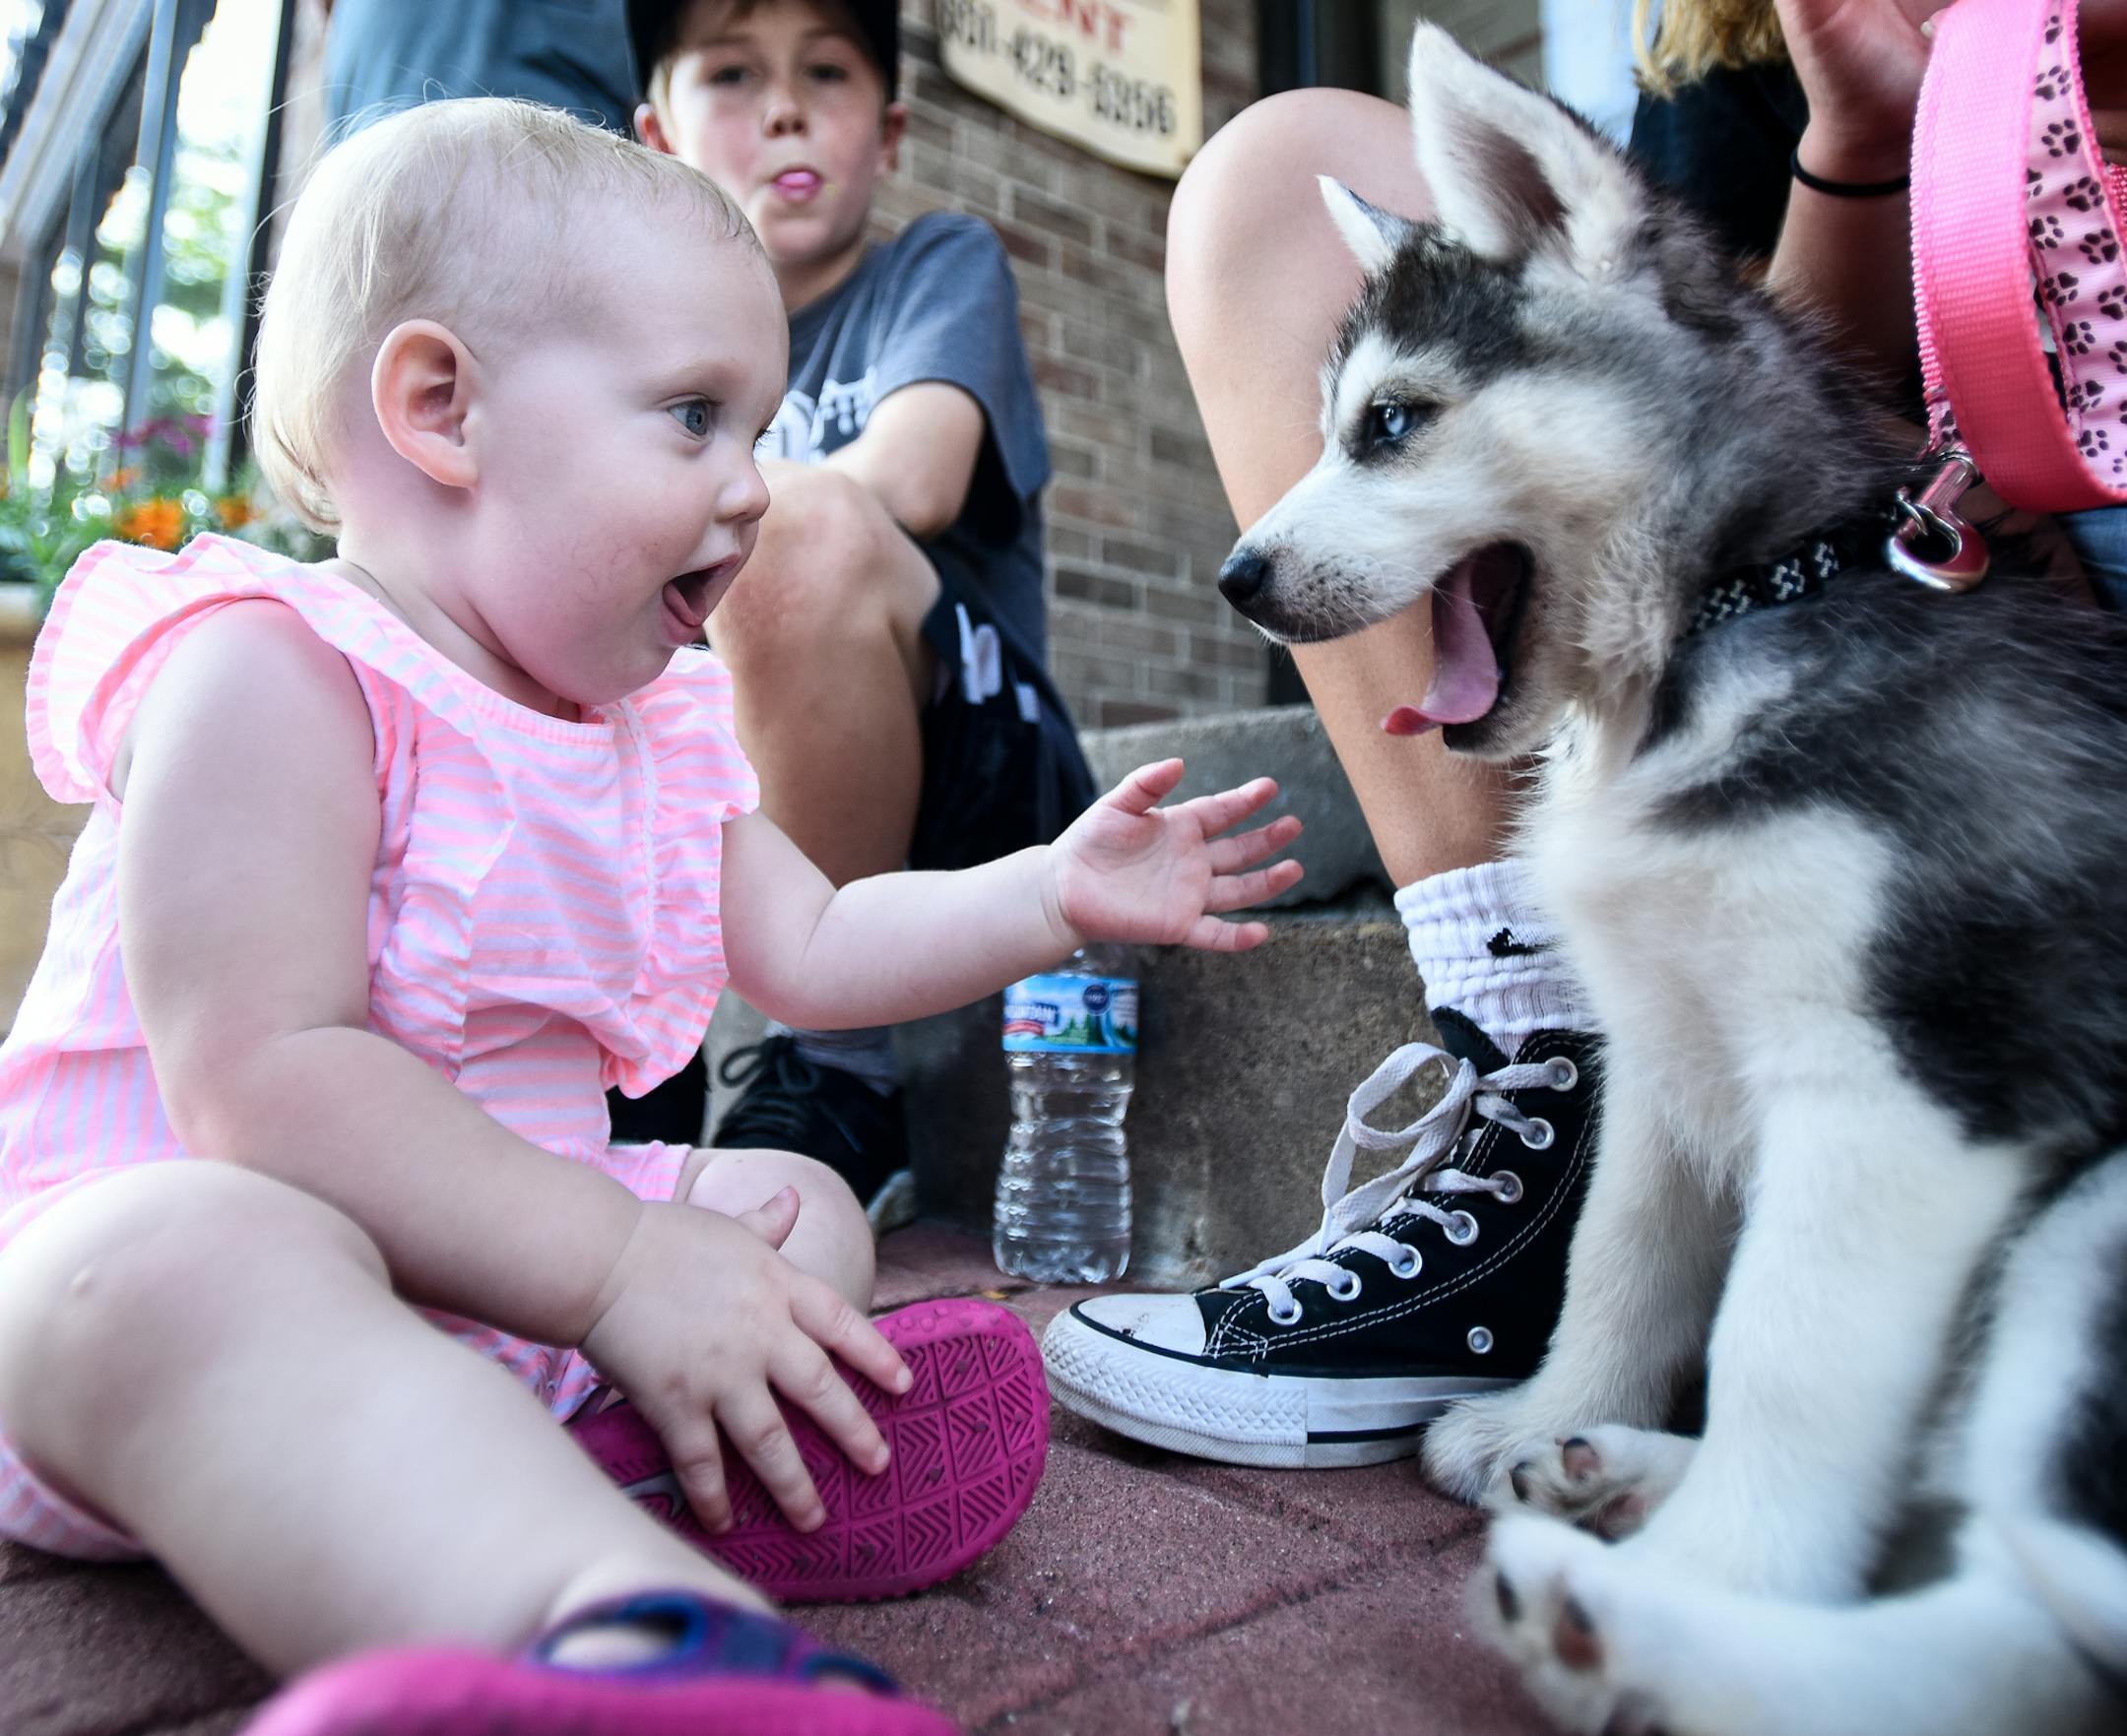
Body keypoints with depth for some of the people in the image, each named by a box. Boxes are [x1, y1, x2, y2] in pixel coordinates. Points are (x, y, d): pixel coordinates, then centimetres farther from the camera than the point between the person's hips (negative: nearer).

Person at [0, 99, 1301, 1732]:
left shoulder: (659, 728, 8)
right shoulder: (272, 677, -18)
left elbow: (810, 949, 13)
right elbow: (263, 1084, -27)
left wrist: (1056, 892, 3)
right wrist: (620, 1267, -30)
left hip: (504, 1269, 8)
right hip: (156, 1232, -8)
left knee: (801, 1203, 5)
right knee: (187, 1263, -38)